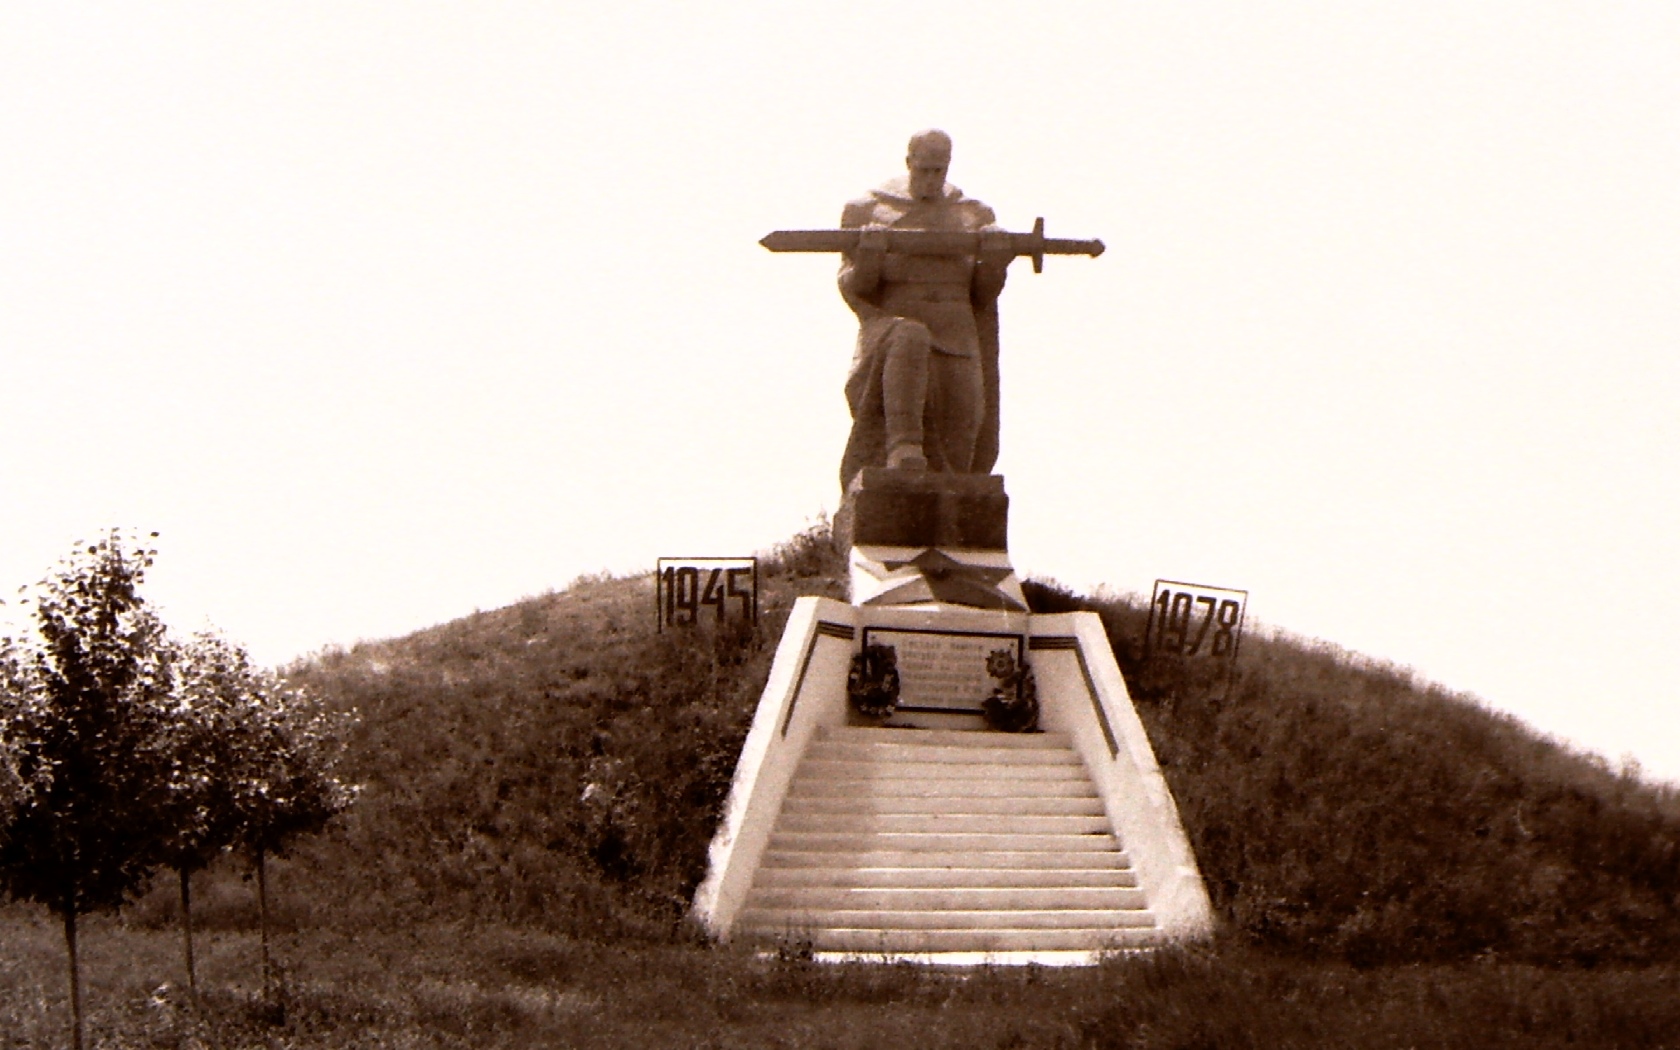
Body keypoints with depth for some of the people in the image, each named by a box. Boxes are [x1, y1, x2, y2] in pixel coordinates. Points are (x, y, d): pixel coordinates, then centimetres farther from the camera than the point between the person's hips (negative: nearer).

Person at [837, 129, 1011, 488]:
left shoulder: (976, 216, 15)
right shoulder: (866, 212, 8)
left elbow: (984, 295, 13)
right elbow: (852, 288, 4)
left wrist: (996, 260, -9)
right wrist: (868, 257, -18)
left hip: (954, 337, 4)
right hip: (890, 325, -3)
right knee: (908, 341, -39)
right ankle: (903, 446, -52)